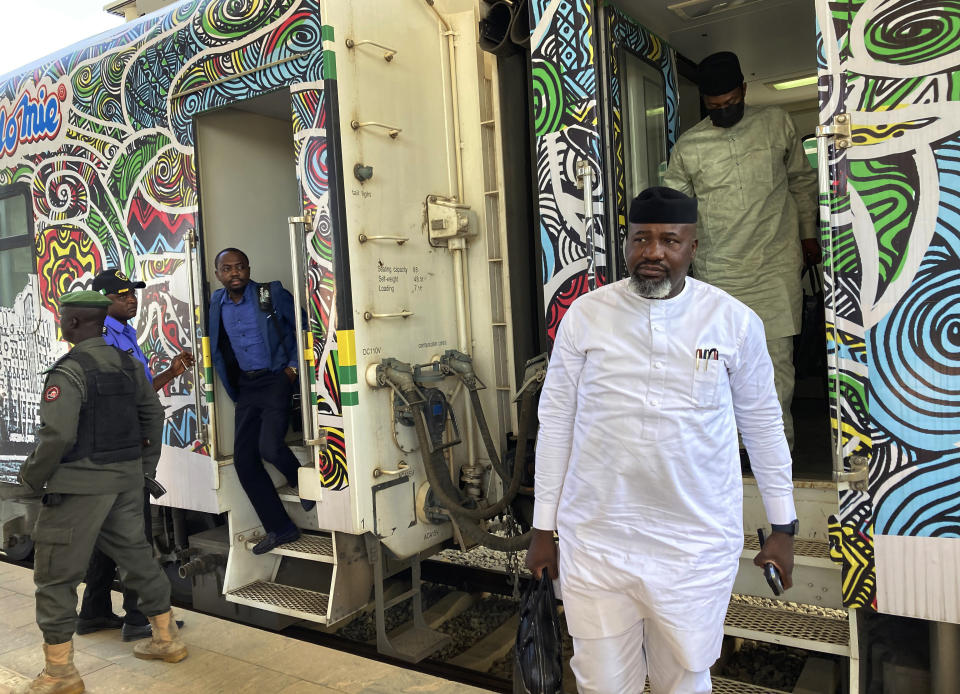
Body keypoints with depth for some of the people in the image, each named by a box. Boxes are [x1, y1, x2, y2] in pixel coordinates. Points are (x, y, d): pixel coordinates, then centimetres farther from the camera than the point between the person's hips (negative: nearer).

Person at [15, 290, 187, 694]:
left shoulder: (68, 370, -16)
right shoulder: (129, 364, 7)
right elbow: (153, 416, 11)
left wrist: (32, 479, -7)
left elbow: (57, 435, -22)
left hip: (80, 485, -7)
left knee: (55, 574, 6)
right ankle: (166, 639, 28)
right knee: (135, 555, 18)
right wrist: (146, 466, 20)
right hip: (127, 479, 7)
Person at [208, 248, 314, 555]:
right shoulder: (216, 304, 7)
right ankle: (279, 528, 13)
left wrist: (294, 367, -7)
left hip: (276, 380, -5)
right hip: (245, 386, 6)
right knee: (243, 460, 1)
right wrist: (234, 390, 14)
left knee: (269, 445, -24)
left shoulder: (272, 294, -7)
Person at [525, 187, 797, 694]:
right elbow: (555, 423, 0)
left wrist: (783, 527, 10)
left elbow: (763, 424, 6)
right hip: (595, 543, 1)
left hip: (697, 547, 0)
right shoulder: (583, 316, -4)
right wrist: (543, 529, 4)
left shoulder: (735, 322, -5)